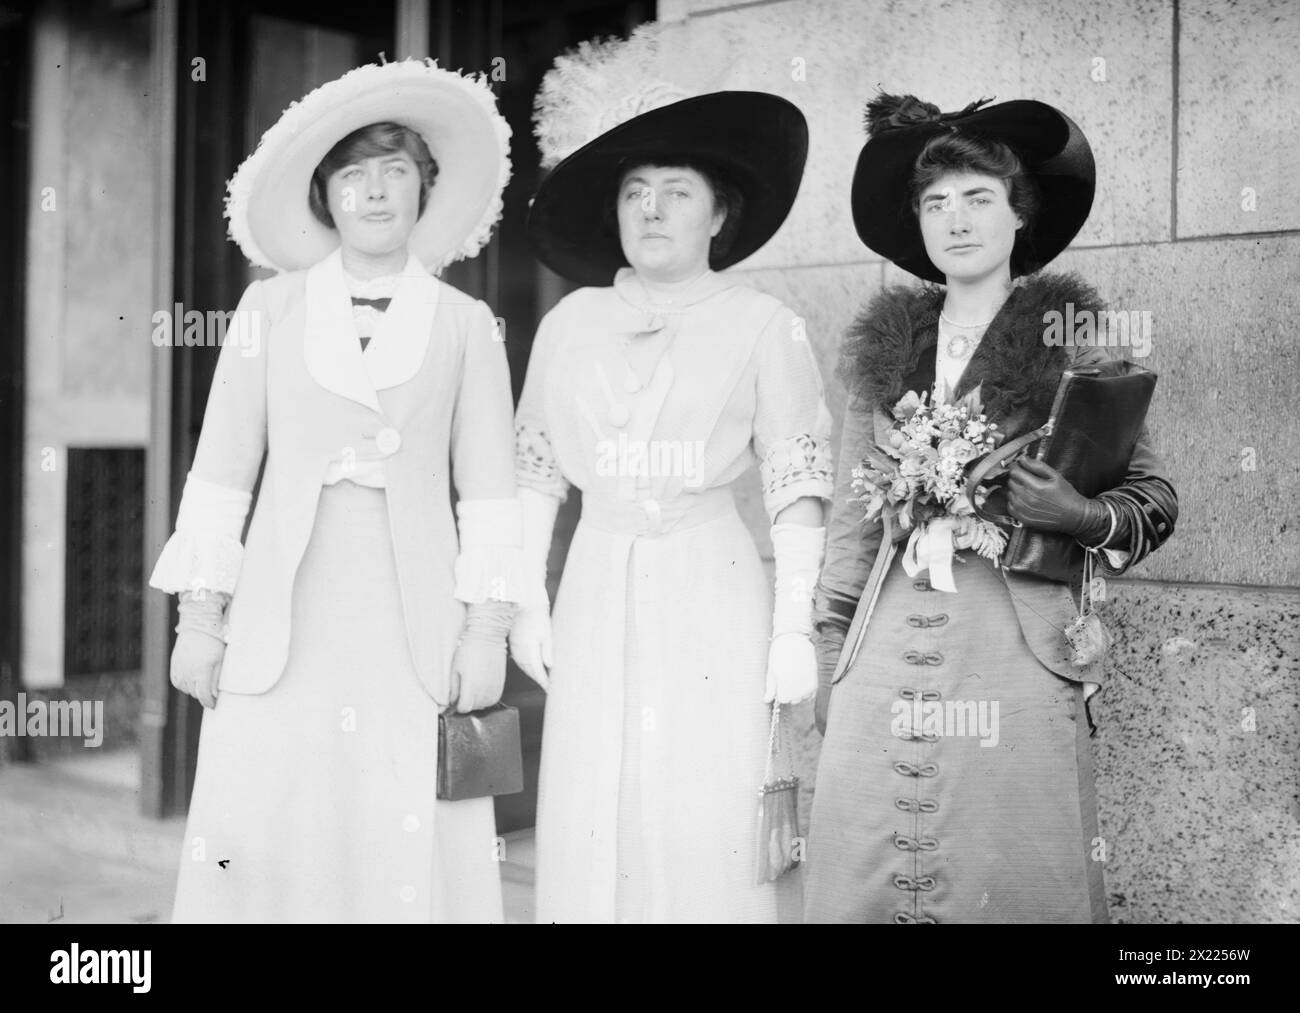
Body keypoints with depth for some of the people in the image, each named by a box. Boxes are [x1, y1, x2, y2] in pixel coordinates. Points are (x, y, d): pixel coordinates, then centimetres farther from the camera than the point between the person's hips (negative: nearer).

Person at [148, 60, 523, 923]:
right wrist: (200, 618, 3)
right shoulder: (270, 310, 7)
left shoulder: (466, 324, 6)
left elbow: (488, 490, 5)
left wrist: (486, 630, -2)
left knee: (415, 854, -4)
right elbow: (222, 472, 8)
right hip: (283, 619, 1)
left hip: (414, 617, 0)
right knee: (259, 848, -2)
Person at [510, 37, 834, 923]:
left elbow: (797, 486, -3)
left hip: (711, 593, -3)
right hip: (599, 593, 3)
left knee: (709, 830, -4)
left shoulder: (761, 325, -2)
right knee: (592, 827, 3)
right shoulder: (571, 323, 9)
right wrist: (527, 601, 6)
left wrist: (795, 627, -8)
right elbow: (536, 471, 12)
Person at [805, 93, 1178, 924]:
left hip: (1015, 658, -3)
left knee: (1011, 886, -2)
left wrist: (1086, 518, -16)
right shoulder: (882, 346, 11)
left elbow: (1156, 497, 4)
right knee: (865, 886, 4)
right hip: (884, 659, 3)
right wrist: (830, 654, 11)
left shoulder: (1070, 337, 2)